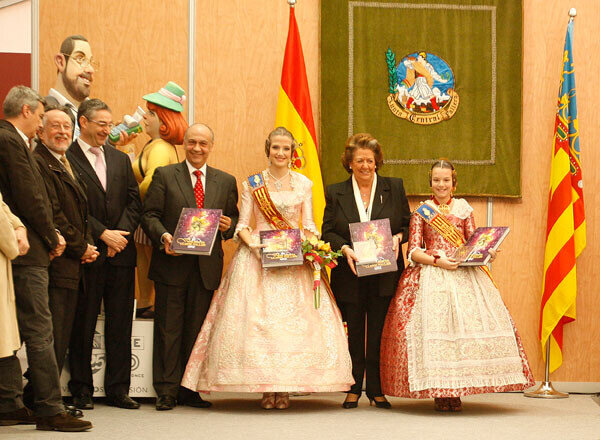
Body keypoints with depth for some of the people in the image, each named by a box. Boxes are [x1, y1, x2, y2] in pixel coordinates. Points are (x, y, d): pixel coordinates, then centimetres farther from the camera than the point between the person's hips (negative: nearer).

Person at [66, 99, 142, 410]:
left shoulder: (120, 159, 15)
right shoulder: (67, 159, -4)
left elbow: (134, 201, 10)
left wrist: (121, 234, -6)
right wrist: (103, 234, -14)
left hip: (121, 254, 5)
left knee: (120, 324, 6)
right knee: (83, 324, 1)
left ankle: (118, 389, 12)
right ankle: (81, 389, 9)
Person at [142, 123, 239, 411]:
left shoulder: (226, 181, 13)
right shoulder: (164, 176, 5)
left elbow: (234, 220, 16)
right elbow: (150, 215, 0)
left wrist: (228, 226, -7)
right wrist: (163, 236, -17)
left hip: (207, 266, 2)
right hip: (172, 263, -2)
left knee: (197, 330, 6)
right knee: (168, 329, -1)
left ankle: (190, 390, 12)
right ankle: (167, 391, 3)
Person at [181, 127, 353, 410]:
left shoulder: (303, 184, 9)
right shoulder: (252, 183, 6)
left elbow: (309, 226, 10)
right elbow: (242, 225, 5)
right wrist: (252, 244, -14)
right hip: (258, 258, -1)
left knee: (293, 320, -7)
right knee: (257, 319, -9)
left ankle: (285, 387, -1)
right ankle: (265, 387, -3)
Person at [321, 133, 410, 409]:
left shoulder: (394, 188, 7)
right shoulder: (335, 193, 6)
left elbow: (408, 224, 9)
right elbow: (327, 232, 1)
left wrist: (398, 237, -11)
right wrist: (345, 249, -16)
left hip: (385, 275, 0)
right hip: (349, 275, 0)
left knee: (380, 333, 2)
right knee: (353, 333, 5)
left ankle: (377, 390, 10)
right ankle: (353, 389, 14)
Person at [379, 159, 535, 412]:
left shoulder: (464, 209, 13)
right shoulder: (421, 212, 8)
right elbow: (413, 252, 2)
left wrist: (486, 253, -8)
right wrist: (437, 261, -13)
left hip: (465, 274, 2)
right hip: (431, 275, -2)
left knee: (467, 323, -12)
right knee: (433, 323, -15)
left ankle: (456, 392, -5)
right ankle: (439, 393, -8)